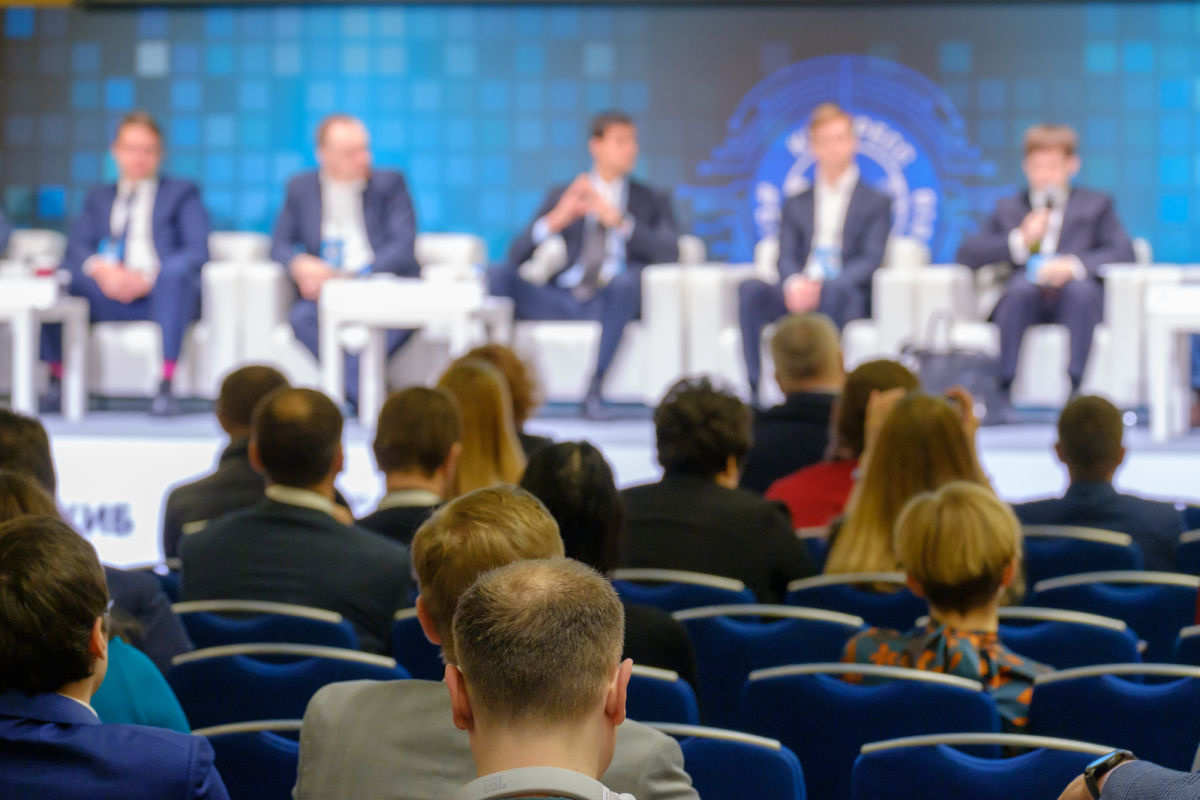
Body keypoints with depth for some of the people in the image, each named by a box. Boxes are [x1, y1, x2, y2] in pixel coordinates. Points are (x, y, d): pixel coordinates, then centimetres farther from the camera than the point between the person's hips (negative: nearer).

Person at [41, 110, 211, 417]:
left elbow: (199, 251, 2)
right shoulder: (99, 198, 28)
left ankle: (165, 387, -39)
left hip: (162, 292, -2)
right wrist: (100, 268, -14)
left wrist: (149, 277, -15)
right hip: (108, 297, 2)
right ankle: (57, 381, -23)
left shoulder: (182, 193, 18)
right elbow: (76, 246, 11)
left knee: (175, 271, -37)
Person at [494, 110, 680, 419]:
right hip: (560, 302, 1)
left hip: (611, 301, -1)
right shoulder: (562, 197, 18)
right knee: (503, 275, -25)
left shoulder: (652, 200, 18)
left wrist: (619, 221, -13)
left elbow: (670, 253, -1)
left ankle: (596, 384, -33)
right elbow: (517, 255, 9)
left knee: (630, 276, -36)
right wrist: (554, 222, -11)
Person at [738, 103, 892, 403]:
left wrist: (823, 287, -18)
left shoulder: (876, 202, 14)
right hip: (798, 295, 3)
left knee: (838, 290, -40)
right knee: (750, 289, -29)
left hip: (846, 295, -3)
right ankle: (755, 387, -34)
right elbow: (786, 257, 10)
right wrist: (793, 284, -16)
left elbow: (870, 260, 0)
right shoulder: (795, 205, 23)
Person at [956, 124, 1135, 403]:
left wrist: (1074, 265, -15)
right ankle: (1007, 383, -40)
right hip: (1025, 300, 1)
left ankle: (1075, 383, -42)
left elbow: (1123, 252, 3)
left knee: (1082, 289, -36)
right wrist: (1019, 241, -2)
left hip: (1073, 299, -1)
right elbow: (967, 254, 12)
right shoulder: (1008, 209, 26)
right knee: (1021, 287, -35)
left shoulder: (1095, 205, 22)